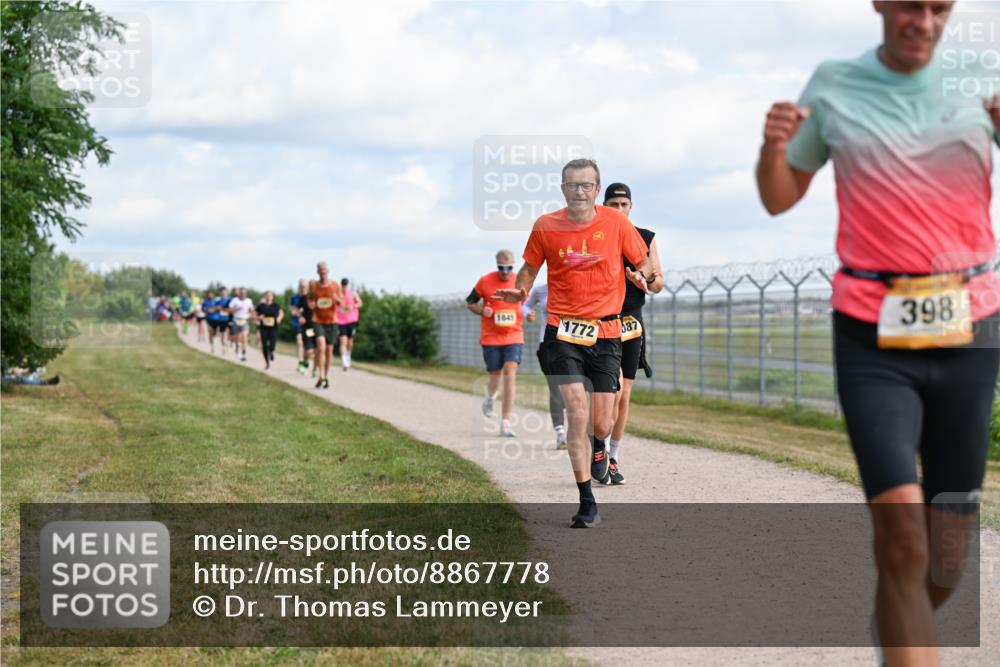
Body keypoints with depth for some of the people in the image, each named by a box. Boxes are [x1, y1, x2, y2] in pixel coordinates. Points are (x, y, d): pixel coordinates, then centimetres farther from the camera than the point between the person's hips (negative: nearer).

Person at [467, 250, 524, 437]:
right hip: (491, 338, 0)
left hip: (514, 337, 0)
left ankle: (505, 424, -11)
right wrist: (482, 311, -12)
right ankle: (490, 397, 45)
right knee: (495, 376, 6)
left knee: (510, 374, -13)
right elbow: (470, 303, 9)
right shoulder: (485, 281, -3)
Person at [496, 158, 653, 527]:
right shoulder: (545, 226, 0)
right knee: (578, 415, -13)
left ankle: (598, 447, 42)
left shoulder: (616, 223, 0)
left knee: (601, 424, 1)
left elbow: (643, 261, 11)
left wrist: (641, 275, -11)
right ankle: (587, 502, -2)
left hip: (606, 333, 1)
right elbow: (530, 266, 14)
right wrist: (519, 291, -6)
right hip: (563, 332, -1)